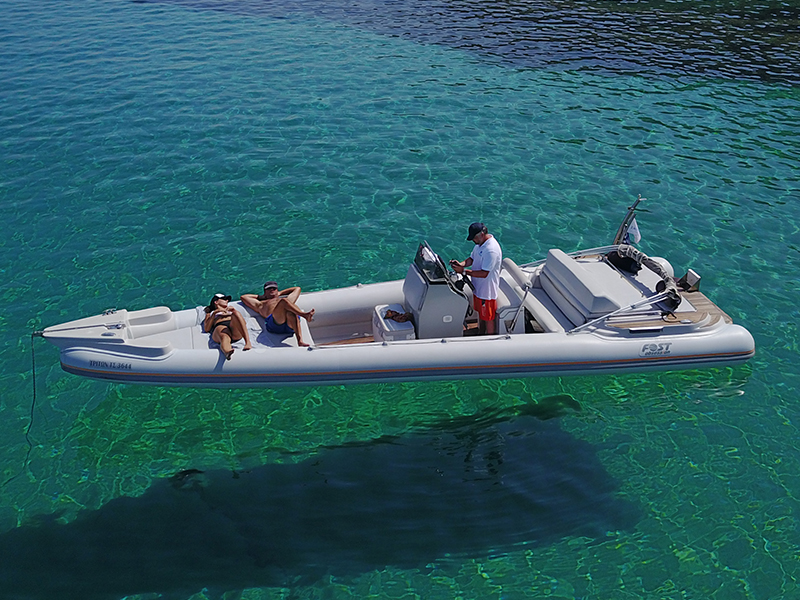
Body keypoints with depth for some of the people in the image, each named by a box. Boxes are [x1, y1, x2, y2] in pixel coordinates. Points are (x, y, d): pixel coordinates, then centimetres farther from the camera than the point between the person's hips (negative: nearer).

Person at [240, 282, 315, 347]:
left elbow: (297, 289, 55)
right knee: (284, 301, -26)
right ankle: (304, 315, -39)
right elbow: (243, 297, 45)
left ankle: (300, 340, -54)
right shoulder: (262, 304, 39)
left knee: (291, 313, -37)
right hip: (274, 324, -2)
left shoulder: (286, 300, 43)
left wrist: (280, 293, 57)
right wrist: (260, 297, 50)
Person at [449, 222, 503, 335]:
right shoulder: (480, 243, 2)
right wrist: (461, 264, -8)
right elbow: (472, 259, 12)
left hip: (487, 291, -10)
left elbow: (484, 273, -30)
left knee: (488, 318, 7)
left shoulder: (491, 250, -30)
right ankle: (480, 335, 44)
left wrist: (464, 271, -27)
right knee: (480, 313, 26)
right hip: (478, 287, 10)